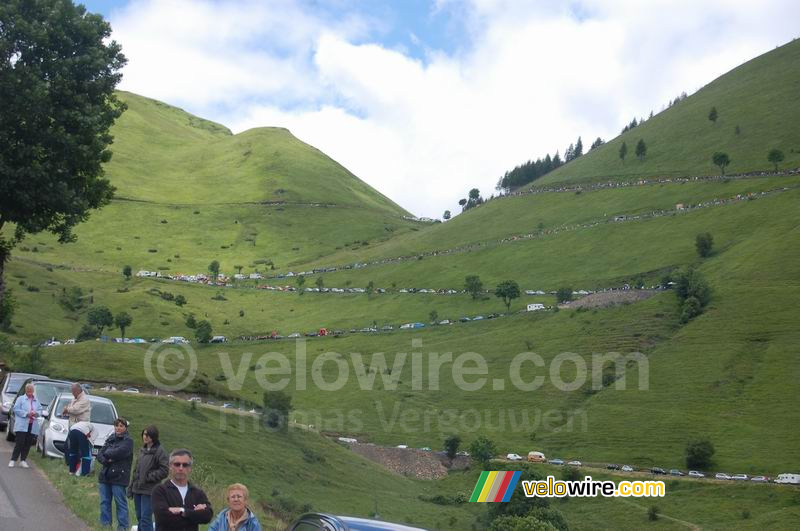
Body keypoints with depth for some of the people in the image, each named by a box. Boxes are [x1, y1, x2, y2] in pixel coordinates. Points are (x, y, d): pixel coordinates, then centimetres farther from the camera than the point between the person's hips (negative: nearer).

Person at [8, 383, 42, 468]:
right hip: (22, 425, -4)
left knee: (28, 444, 4)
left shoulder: (36, 401, 17)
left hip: (32, 426, 4)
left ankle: (23, 460, 11)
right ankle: (13, 460, -3)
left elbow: (40, 410, 15)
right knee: (20, 443, -10)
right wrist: (26, 414, -15)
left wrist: (36, 413, -8)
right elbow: (16, 409, -6)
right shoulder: (20, 399, 4)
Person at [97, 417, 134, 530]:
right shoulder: (110, 438, 13)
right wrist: (106, 460, -13)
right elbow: (100, 454, 7)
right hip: (105, 475, 6)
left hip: (119, 477, -6)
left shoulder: (128, 441, -5)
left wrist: (107, 453, -2)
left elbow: (119, 453, -19)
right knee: (104, 502, 10)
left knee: (120, 503, -2)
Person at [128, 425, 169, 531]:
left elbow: (164, 471, -15)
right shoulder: (142, 450, 12)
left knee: (145, 518, -8)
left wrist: (148, 477, -13)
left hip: (149, 491, -7)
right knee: (139, 517, 14)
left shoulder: (159, 451, -11)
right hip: (137, 489, 7)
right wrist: (131, 487, 15)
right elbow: (136, 469, 17)